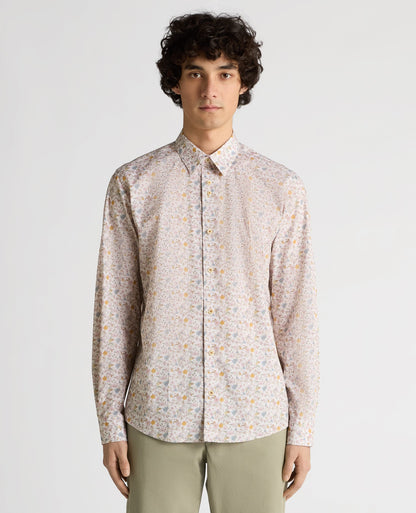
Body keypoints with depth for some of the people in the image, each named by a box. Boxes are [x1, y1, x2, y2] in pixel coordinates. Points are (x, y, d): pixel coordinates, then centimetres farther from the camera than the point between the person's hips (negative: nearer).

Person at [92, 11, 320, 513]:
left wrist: (302, 426, 2)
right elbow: (114, 309, 2)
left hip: (255, 416, 0)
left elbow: (297, 313, 2)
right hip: (158, 416, 0)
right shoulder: (133, 183, 1)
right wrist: (110, 423, 1)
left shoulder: (282, 188, 1)